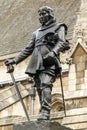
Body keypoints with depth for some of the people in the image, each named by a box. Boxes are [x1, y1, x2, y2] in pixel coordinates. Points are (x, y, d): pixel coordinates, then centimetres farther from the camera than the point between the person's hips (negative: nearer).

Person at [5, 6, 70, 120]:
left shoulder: (59, 27, 15)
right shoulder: (37, 33, 32)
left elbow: (62, 42, -2)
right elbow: (28, 49, 31)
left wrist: (53, 52, -23)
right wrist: (14, 60, 22)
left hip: (49, 61, -6)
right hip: (37, 63, 6)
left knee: (45, 85, -23)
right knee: (40, 88, -4)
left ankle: (45, 112, -34)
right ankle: (44, 114, -6)